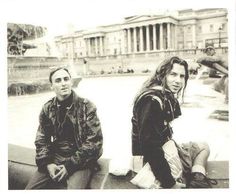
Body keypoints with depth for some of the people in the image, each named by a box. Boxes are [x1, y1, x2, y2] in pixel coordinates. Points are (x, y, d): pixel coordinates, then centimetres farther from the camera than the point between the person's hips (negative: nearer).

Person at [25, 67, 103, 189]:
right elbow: (41, 140, 10)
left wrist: (70, 165, -14)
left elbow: (94, 141, -10)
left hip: (80, 161, -4)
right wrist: (47, 163, -7)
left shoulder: (86, 106, -7)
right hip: (55, 158, 4)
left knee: (73, 188, -28)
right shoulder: (47, 109, 6)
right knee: (30, 188, -9)